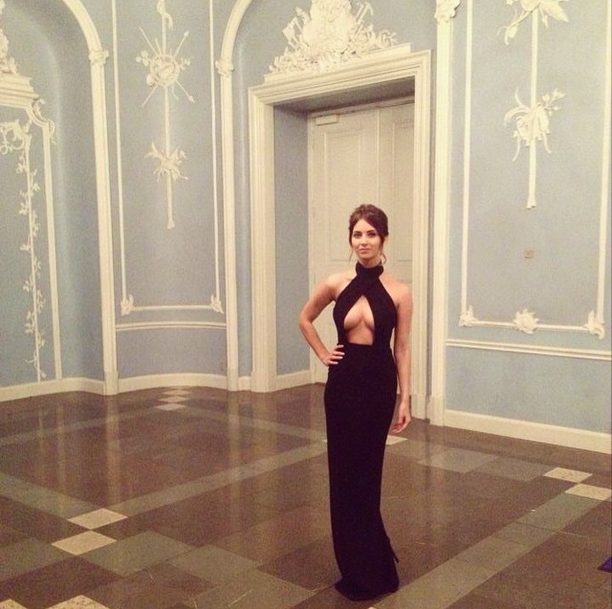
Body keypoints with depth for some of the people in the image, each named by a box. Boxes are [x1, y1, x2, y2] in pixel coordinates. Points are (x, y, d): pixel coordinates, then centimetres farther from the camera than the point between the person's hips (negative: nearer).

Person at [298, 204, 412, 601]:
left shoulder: (399, 292, -6)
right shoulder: (336, 284, -2)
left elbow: (402, 349, -2)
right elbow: (305, 319, 15)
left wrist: (405, 398, -3)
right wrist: (322, 354, 6)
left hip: (379, 385, -2)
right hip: (343, 382, 2)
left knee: (366, 471, 6)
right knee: (344, 471, 7)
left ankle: (369, 567, 26)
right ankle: (358, 566, 25)